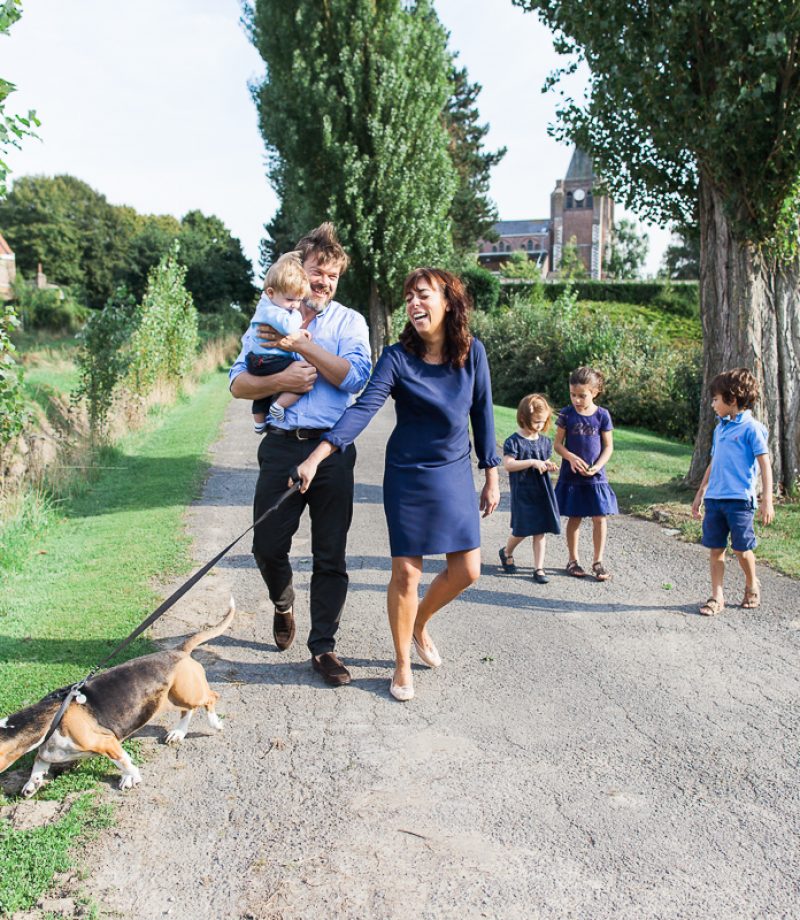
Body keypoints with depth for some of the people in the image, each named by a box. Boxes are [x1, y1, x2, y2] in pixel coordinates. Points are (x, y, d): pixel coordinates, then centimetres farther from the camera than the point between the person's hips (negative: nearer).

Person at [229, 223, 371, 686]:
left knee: (331, 555, 3)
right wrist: (279, 381, -14)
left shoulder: (349, 321, 7)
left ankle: (324, 647, 17)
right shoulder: (269, 318, 11)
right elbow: (239, 383, 5)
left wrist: (301, 344, -14)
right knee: (268, 546, 5)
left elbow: (355, 377, -11)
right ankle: (283, 604, 38)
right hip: (281, 445, 1)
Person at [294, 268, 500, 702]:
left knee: (466, 570, 5)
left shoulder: (472, 352, -4)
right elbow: (363, 408, -24)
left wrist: (491, 476, 6)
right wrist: (317, 456, -36)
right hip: (408, 475, -3)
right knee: (406, 572, 0)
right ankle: (403, 663, 21)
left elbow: (482, 413, 4)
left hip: (454, 473, 4)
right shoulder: (397, 357, -14)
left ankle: (419, 624, 36)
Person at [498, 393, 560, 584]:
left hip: (542, 491, 5)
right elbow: (508, 465, -19)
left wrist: (549, 466, -5)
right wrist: (532, 462, -25)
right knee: (523, 530, 1)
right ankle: (506, 552, 31)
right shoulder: (514, 441, -10)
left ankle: (539, 568, 11)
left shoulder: (545, 441, 8)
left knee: (540, 531, 5)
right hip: (522, 492, -5)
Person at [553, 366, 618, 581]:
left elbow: (608, 446, 2)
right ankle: (573, 560, 20)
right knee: (574, 518, 7)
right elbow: (558, 444, 0)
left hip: (596, 476, 0)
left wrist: (597, 466, -14)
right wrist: (571, 457, -19)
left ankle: (598, 561, 15)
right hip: (571, 476, 0)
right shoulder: (567, 414, -3)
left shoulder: (602, 415, -2)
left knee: (599, 518, 2)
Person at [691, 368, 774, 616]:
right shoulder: (720, 428, 15)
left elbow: (765, 464, -9)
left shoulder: (751, 428, -7)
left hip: (740, 499, -6)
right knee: (715, 549, 5)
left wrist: (767, 500, -15)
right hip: (714, 498, 6)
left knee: (741, 549, 2)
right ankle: (717, 597, 12)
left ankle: (752, 586, 28)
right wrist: (700, 494, 23)